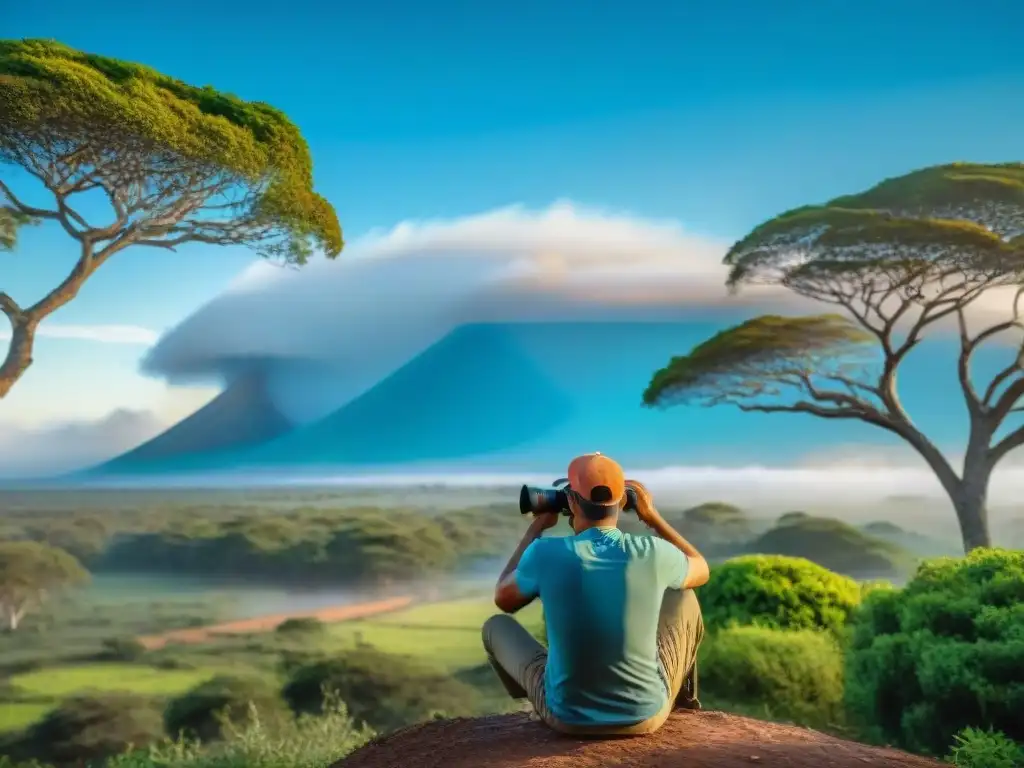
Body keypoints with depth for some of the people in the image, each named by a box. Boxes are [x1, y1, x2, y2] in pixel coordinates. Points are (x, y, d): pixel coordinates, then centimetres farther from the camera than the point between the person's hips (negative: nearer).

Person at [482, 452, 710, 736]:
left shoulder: (545, 553, -18)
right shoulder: (654, 552, -15)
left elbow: (503, 599, 5)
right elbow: (702, 571, 10)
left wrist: (536, 528, 10)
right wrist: (653, 517, 14)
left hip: (567, 718, -1)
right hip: (646, 714, 1)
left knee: (496, 626, 23)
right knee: (683, 597, 25)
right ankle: (683, 701, 48)